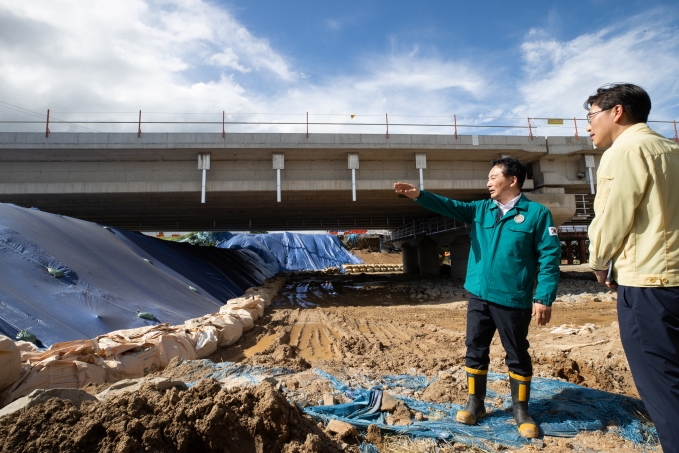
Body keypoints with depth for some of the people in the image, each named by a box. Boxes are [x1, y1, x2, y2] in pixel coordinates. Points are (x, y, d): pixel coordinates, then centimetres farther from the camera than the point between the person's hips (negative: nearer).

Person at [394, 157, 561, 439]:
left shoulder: (537, 213, -5)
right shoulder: (480, 210, 9)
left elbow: (549, 257, -8)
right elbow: (449, 206, -2)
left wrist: (544, 298, -14)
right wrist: (419, 195, -18)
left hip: (513, 300, -4)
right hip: (478, 297, 5)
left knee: (517, 356, 10)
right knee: (475, 351, 12)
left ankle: (521, 412, 29)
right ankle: (475, 405, 29)